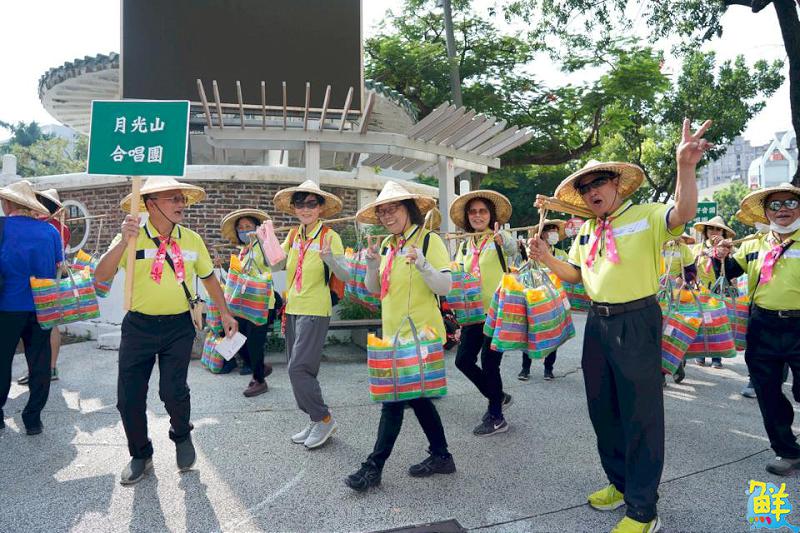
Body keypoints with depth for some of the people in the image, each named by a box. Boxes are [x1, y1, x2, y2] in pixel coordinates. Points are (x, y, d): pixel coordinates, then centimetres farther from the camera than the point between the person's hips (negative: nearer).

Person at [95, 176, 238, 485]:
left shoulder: (192, 240, 1)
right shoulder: (132, 236, -6)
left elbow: (208, 277, 13)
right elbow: (101, 276, -15)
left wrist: (224, 313, 10)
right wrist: (123, 241, -28)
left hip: (179, 326, 0)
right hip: (139, 326, 0)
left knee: (173, 390, -12)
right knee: (129, 397, 5)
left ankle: (182, 437, 23)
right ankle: (140, 456, 31)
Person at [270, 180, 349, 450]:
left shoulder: (330, 236, -9)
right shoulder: (293, 235, 9)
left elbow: (345, 276, -15)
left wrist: (329, 258, -33)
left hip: (314, 311, -7)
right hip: (292, 309, 7)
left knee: (299, 368, -12)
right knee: (300, 370, 12)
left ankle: (324, 418, 7)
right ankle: (316, 421, 25)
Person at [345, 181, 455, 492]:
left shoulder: (429, 240, -9)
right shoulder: (386, 245, 11)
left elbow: (445, 287, -15)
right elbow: (374, 289, 13)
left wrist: (421, 264, -29)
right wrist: (372, 263, -5)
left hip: (420, 334, -8)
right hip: (394, 334, 8)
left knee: (394, 399, -5)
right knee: (415, 395, 15)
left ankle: (374, 467, 6)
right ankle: (441, 456, 29)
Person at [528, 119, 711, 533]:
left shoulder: (647, 216, -7)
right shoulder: (586, 230, 11)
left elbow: (683, 214, -28)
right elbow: (574, 274, 18)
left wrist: (686, 165, -42)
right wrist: (546, 258, -1)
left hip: (637, 322, -7)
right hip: (598, 323, 7)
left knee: (641, 414, 2)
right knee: (602, 408, 16)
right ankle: (620, 482, 37)